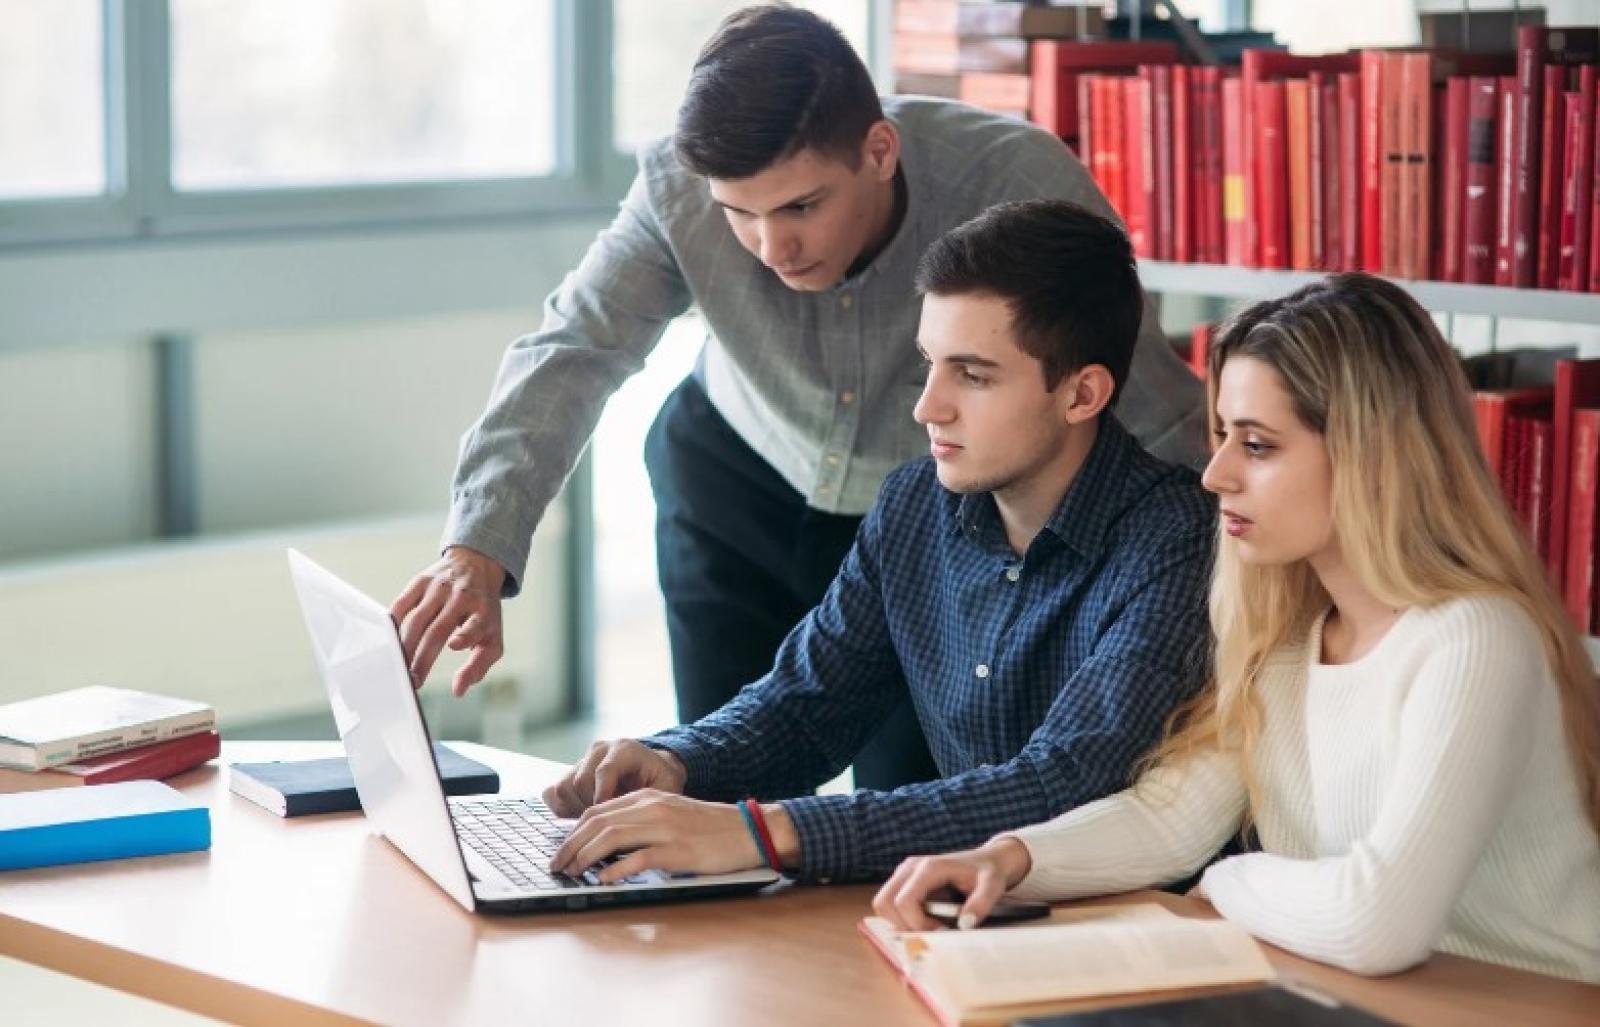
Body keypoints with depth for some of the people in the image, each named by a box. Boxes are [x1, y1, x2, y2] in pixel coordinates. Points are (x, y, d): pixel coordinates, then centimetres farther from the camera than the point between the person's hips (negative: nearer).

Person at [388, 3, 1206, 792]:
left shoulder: (1021, 185, -33)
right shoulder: (679, 188, -26)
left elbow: (1163, 427, -28)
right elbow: (571, 354, -30)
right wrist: (478, 551, -44)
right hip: (739, 484, 2)